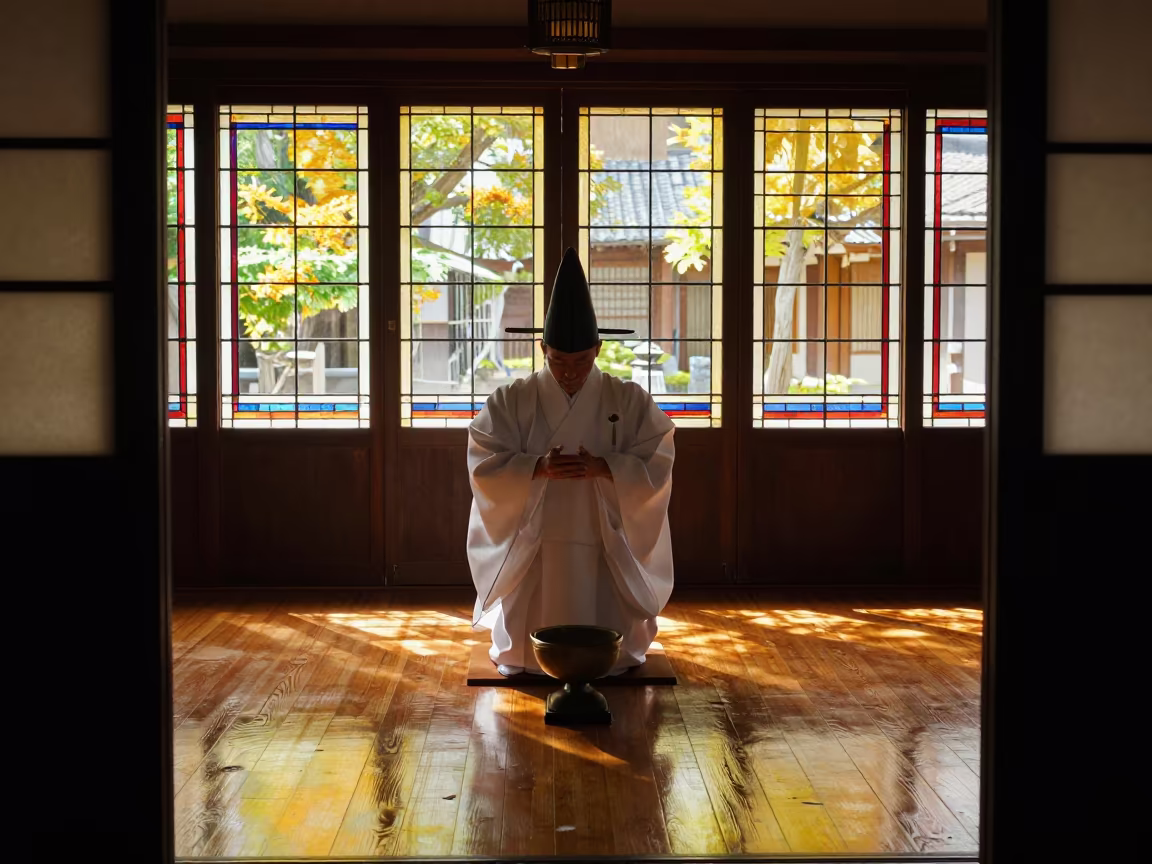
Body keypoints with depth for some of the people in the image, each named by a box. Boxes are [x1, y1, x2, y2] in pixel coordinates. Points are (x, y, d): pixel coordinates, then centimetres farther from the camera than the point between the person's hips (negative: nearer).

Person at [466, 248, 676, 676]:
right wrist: (538, 468, -23)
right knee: (530, 648, 5)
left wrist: (603, 468, -23)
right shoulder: (512, 400, -2)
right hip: (532, 544, 0)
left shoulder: (629, 401, -2)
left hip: (605, 545, 0)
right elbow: (484, 463, -7)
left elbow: (657, 463, -6)